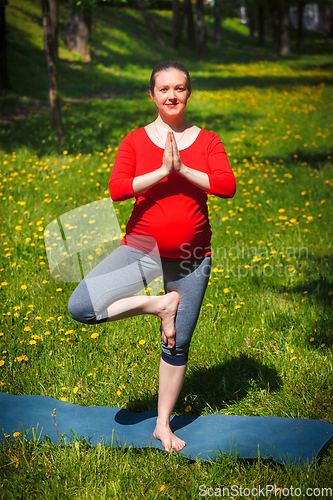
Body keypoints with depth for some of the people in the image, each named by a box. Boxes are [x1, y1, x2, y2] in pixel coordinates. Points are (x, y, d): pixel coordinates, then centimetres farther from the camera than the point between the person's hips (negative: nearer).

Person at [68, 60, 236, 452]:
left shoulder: (207, 141, 3)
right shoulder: (135, 141, 1)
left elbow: (227, 186, -12)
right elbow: (117, 190, -13)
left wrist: (182, 169, -19)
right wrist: (162, 171, -20)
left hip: (191, 259, 0)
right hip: (142, 251, 0)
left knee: (177, 345, 8)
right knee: (80, 307, -19)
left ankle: (163, 425, 26)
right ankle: (159, 304, -2)